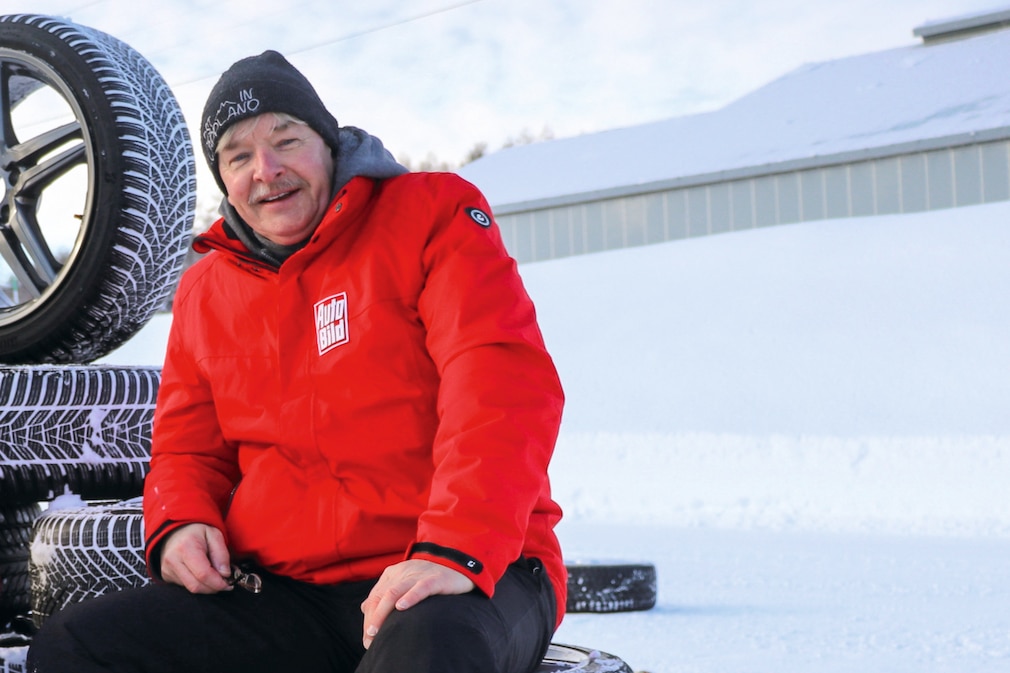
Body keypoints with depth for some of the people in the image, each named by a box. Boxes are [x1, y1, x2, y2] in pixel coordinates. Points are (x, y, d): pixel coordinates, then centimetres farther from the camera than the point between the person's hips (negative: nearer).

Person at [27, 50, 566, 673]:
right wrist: (180, 524, 1)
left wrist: (455, 551, -26)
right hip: (286, 594, 6)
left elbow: (501, 381, -13)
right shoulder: (205, 290, 18)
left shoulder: (433, 212, 1)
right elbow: (188, 450, 27)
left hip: (473, 573, -6)